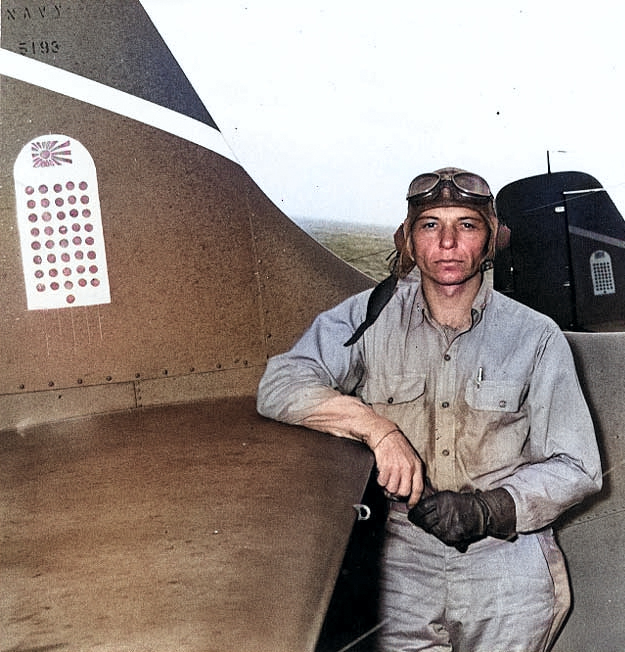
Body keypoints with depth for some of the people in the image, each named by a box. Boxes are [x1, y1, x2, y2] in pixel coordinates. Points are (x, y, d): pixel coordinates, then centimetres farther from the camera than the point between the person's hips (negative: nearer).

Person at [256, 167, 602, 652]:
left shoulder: (535, 337, 3)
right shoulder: (371, 317, 4)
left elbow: (576, 467, 6)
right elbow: (278, 386, -4)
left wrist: (488, 510, -11)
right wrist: (376, 426, -17)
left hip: (504, 546, 1)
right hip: (397, 544, 0)